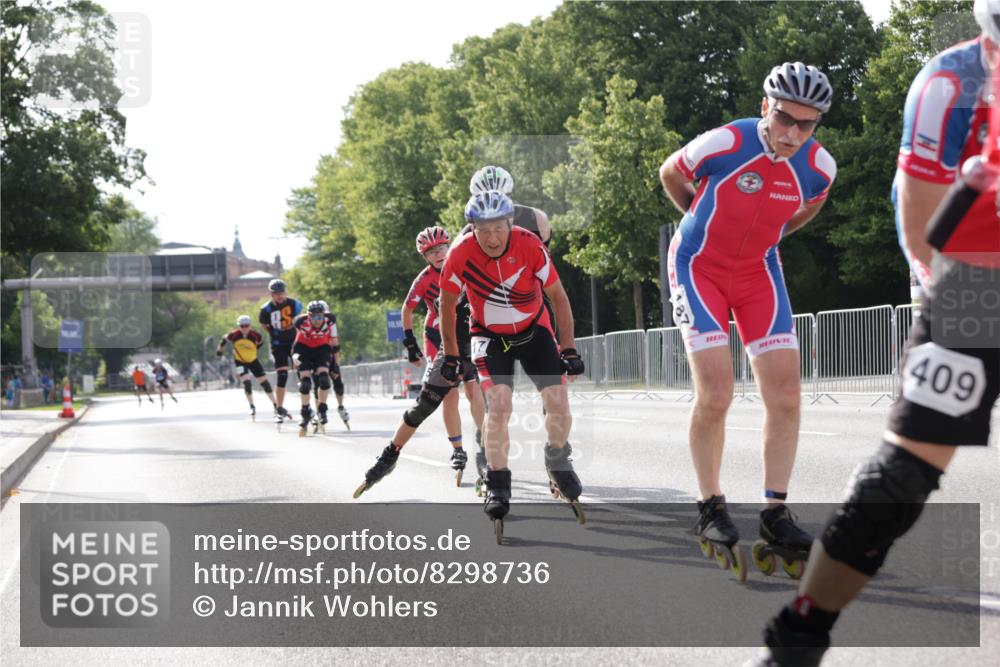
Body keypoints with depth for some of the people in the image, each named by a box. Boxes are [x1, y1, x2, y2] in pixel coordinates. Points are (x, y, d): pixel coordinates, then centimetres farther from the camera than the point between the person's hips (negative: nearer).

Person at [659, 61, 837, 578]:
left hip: (758, 271, 4)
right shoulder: (725, 144, -26)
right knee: (715, 395, -15)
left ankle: (776, 514, 5)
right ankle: (711, 511, 2)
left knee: (785, 396, -6)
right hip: (699, 267, -4)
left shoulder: (819, 167, -14)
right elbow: (671, 174, -3)